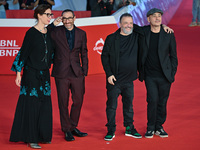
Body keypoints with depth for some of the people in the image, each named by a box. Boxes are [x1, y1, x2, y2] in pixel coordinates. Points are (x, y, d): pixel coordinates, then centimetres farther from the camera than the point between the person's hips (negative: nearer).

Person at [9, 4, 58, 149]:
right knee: (31, 105, -3)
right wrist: (18, 73, -12)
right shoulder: (32, 33, -10)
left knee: (45, 105, 8)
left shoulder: (49, 33, 8)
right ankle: (30, 138, 2)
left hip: (44, 73, 7)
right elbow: (24, 52, -10)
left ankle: (43, 135, 18)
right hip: (31, 73, -6)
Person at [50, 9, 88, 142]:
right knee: (63, 103, 4)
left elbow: (84, 53, 11)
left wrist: (85, 71, 8)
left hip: (77, 73, 3)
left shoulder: (81, 33, 8)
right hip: (61, 73, -3)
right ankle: (67, 130, 17)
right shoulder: (55, 32, -1)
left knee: (78, 101, 7)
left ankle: (73, 127, 25)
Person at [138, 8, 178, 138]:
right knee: (153, 100, -9)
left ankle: (159, 127, 22)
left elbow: (173, 56, 6)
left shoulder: (169, 35, -1)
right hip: (150, 75, 0)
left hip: (165, 76, 1)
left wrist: (172, 73, 0)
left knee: (162, 102, 6)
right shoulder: (143, 32, 0)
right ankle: (150, 128, 7)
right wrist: (140, 70, 10)